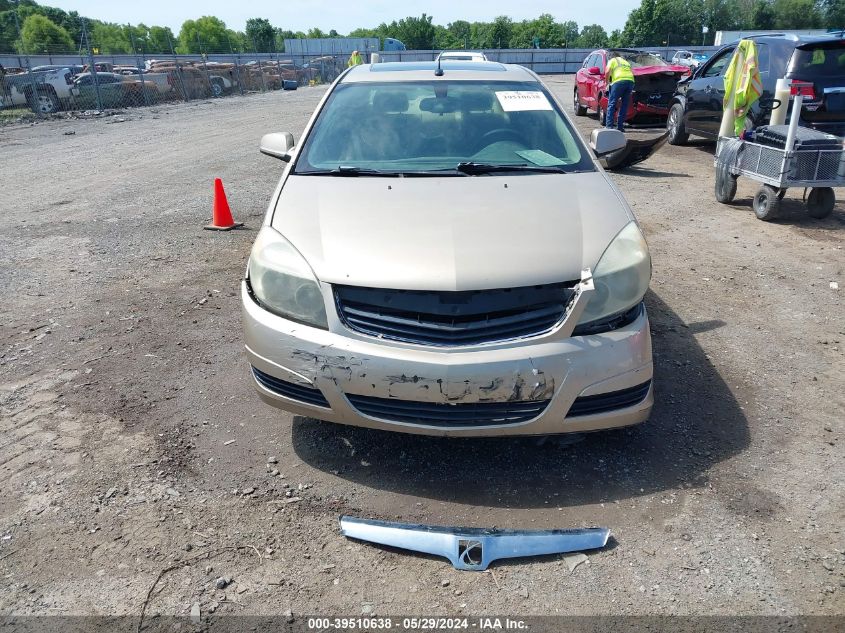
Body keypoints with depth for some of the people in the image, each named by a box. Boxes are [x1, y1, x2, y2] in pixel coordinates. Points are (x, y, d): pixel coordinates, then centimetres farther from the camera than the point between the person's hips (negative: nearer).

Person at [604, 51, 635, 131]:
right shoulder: (626, 61, 35)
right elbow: (631, 72, 28)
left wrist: (607, 82, 15)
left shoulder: (612, 60, 17)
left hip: (619, 81, -5)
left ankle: (609, 126, -14)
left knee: (611, 104, -4)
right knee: (624, 105, 8)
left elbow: (607, 72, 0)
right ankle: (620, 127, 6)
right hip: (630, 80, 5)